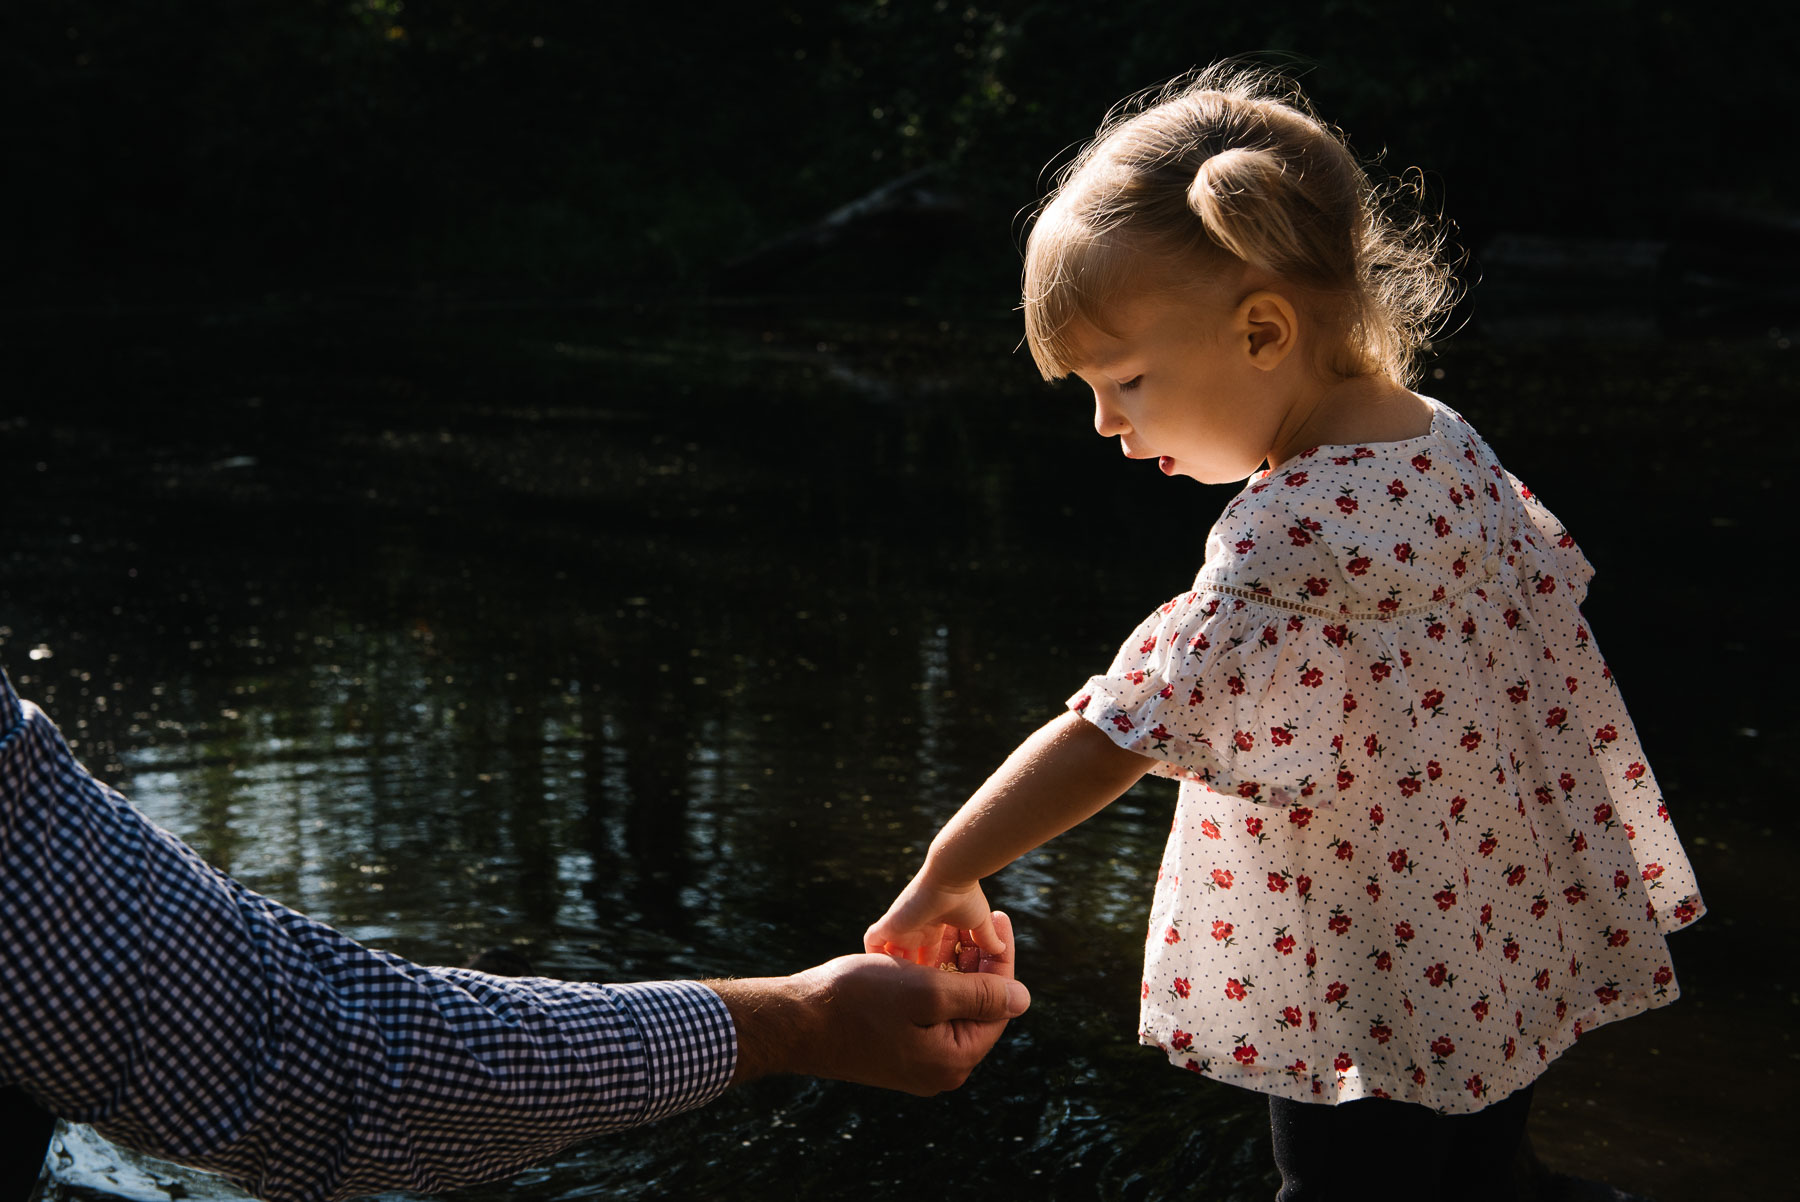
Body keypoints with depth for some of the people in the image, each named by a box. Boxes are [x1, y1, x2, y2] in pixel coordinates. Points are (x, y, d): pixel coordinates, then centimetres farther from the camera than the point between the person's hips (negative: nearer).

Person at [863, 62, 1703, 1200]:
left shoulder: (1291, 537, -28)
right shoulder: (1449, 446, -1)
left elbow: (1113, 733, -27)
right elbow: (1549, 604, 13)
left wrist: (948, 875, -17)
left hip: (1368, 1007, -9)